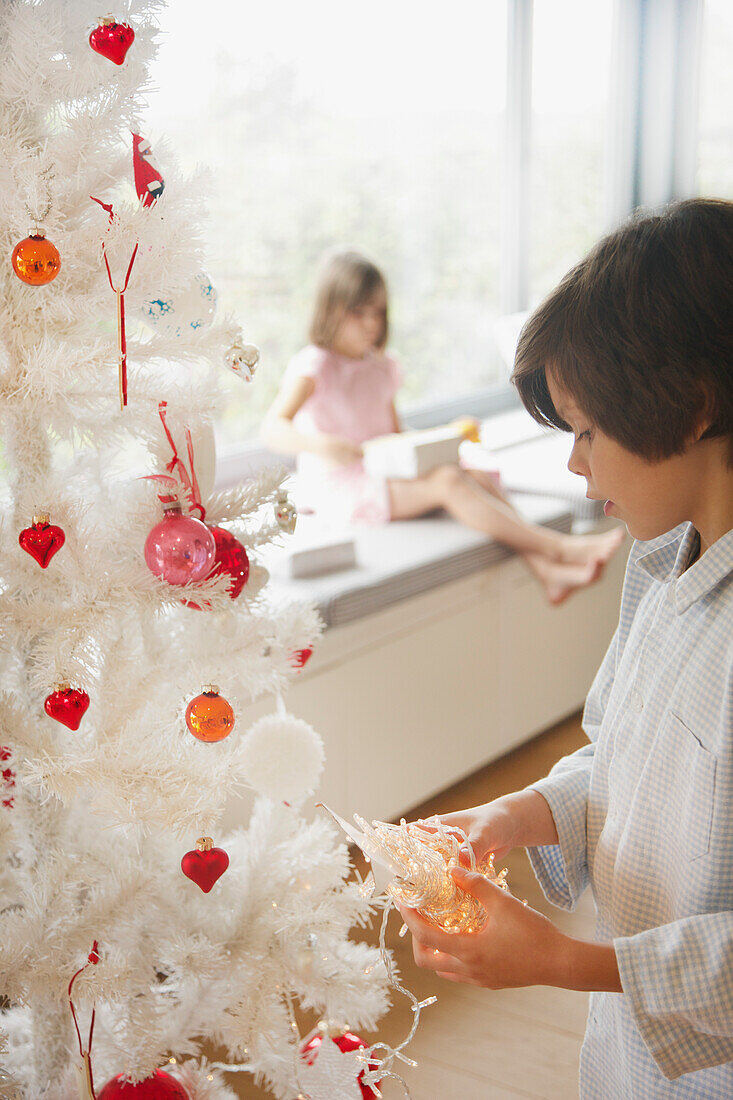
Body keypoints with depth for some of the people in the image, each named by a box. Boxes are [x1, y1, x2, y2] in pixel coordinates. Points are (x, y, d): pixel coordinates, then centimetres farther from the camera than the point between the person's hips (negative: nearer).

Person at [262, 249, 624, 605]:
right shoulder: (313, 367, -8)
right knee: (447, 481, -29)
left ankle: (547, 570, -31)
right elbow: (273, 429, -22)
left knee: (479, 475, -17)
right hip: (340, 487, -8)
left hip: (386, 474, 8)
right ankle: (557, 547, -34)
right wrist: (322, 445, -41)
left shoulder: (382, 368, 15)